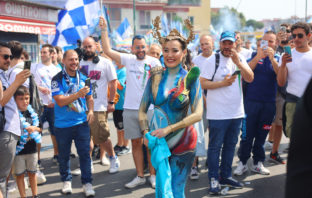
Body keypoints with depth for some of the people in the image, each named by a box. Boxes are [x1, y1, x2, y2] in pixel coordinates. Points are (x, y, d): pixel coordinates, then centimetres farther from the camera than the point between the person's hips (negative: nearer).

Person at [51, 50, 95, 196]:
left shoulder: (83, 78, 5)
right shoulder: (57, 79, -9)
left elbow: (89, 97, 17)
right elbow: (60, 101, -18)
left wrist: (90, 110, -2)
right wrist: (79, 94, -28)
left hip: (81, 122, 2)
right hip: (63, 125, -2)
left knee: (85, 153, -1)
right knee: (64, 155, 11)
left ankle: (87, 183, 9)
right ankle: (66, 181, 29)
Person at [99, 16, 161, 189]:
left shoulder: (154, 62, -1)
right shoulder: (128, 60, 5)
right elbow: (107, 50, 0)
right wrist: (104, 30, -4)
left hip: (149, 109, -3)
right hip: (130, 109, 3)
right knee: (136, 143, 9)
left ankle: (153, 175, 16)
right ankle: (140, 176, 19)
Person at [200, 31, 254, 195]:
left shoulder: (239, 58, 9)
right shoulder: (212, 60, -7)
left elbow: (250, 78, -3)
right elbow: (202, 83, -11)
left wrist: (238, 63, -15)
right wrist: (223, 83, -19)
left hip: (236, 112, 6)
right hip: (218, 114, -5)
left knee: (230, 145, 14)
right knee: (215, 147, 1)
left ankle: (225, 176, 27)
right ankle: (213, 179, 10)